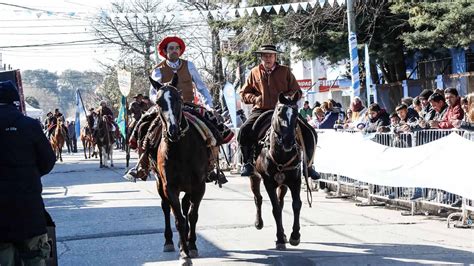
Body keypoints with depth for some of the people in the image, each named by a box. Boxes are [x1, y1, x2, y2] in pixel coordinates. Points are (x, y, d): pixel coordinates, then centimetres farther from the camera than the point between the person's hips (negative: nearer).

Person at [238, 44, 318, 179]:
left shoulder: (285, 71, 8)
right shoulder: (254, 73, 11)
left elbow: (297, 92, 10)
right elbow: (243, 93, 17)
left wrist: (286, 97, -11)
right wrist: (255, 98, -4)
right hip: (261, 110, 0)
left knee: (309, 132, -14)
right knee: (244, 131, -28)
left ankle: (307, 164, 3)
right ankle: (248, 162, -10)